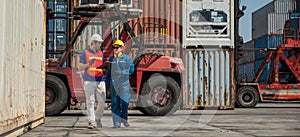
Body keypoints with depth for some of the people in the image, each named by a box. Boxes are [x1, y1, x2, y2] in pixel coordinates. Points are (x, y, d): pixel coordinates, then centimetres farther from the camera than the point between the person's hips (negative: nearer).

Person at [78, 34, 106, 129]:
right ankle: (91, 122, 1)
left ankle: (97, 118, 20)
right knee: (90, 102, -4)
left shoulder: (101, 53, 18)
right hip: (89, 81, -4)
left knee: (102, 101, 0)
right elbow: (80, 67, 1)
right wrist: (89, 64, -15)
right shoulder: (85, 53, 5)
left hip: (100, 81, 4)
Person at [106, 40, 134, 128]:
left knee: (124, 102, -6)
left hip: (124, 83, -2)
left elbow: (131, 70, -2)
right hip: (114, 84, 3)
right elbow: (108, 72, 15)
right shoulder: (111, 59, 12)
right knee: (115, 103, -1)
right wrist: (107, 83, 10)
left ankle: (125, 119, 15)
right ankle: (117, 123, 1)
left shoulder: (127, 58, 2)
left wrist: (121, 72, -15)